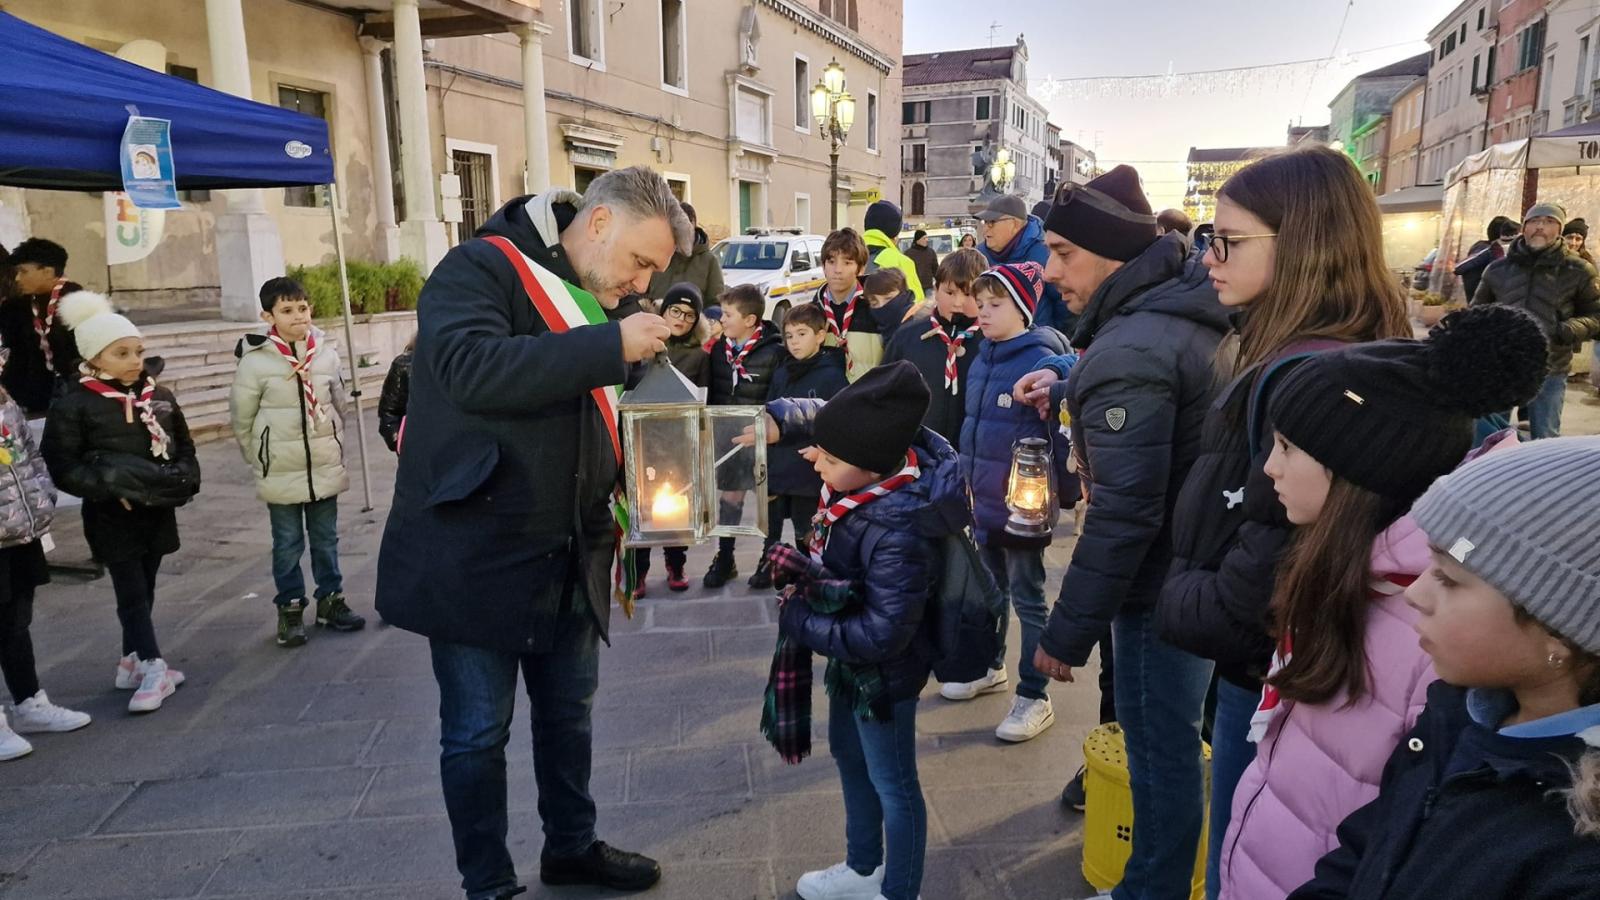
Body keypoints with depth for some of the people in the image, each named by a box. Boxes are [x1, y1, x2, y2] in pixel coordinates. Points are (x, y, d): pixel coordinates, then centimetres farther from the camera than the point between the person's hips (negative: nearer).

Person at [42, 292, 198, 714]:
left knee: (144, 590, 15)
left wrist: (185, 479, -6)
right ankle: (154, 669, 2)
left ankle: (133, 661, 29)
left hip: (158, 511, 5)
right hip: (111, 517, -5)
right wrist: (110, 487, -22)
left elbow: (184, 446, 12)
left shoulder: (160, 397, 2)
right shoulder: (74, 405, -11)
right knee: (132, 592, -1)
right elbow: (62, 466, -11)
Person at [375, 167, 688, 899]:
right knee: (479, 733, 8)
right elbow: (473, 368, -31)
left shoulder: (601, 306, 11)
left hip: (568, 556, 7)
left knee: (569, 713, 20)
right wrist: (611, 346, -30)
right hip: (474, 554, -7)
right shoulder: (480, 269, -12)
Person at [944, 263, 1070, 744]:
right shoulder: (981, 357, 5)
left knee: (1027, 598, 5)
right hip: (983, 500, 7)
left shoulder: (1040, 360, -18)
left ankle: (1034, 698, 17)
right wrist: (966, 479, 16)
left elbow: (1061, 432, -17)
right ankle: (990, 667, 40)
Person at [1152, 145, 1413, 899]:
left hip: (1270, 674, -9)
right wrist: (1192, 591, 5)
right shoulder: (1316, 359, 6)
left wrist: (1179, 606, -10)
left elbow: (1271, 566, -27)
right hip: (1279, 665, 9)